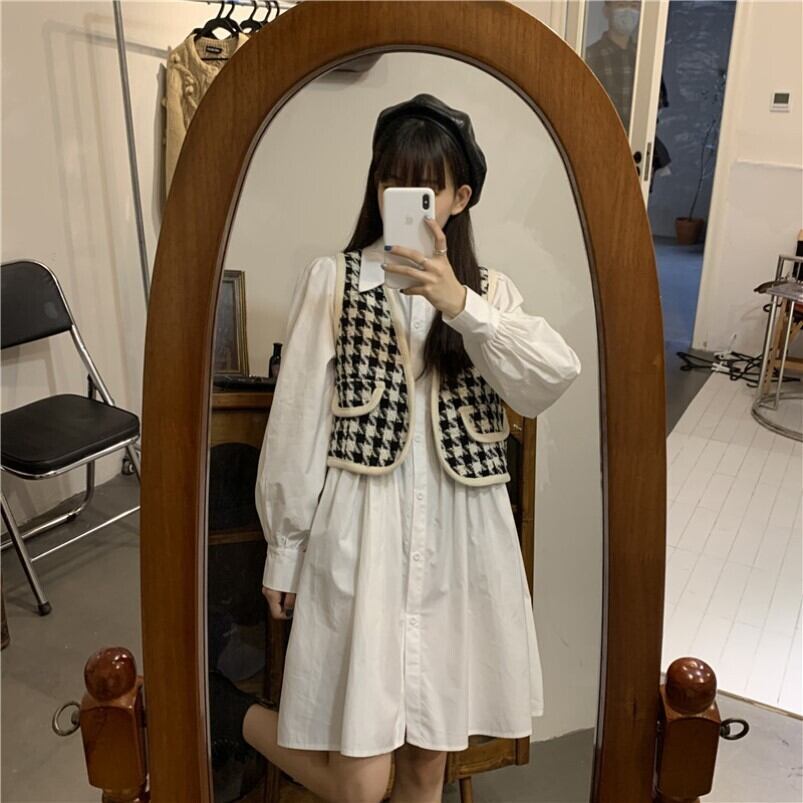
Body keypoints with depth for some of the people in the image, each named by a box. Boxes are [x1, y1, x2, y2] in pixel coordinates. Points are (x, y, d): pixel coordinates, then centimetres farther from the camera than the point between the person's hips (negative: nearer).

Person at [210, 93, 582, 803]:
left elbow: (549, 383, -11)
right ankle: (228, 708, 25)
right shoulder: (332, 280, -1)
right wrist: (283, 553, 2)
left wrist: (461, 306, -24)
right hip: (361, 533, -3)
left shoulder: (489, 292, 8)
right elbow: (295, 426, -1)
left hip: (459, 539, 4)